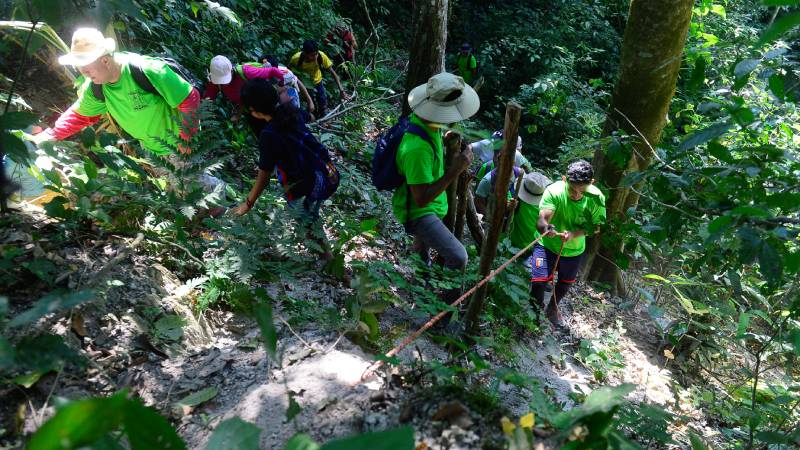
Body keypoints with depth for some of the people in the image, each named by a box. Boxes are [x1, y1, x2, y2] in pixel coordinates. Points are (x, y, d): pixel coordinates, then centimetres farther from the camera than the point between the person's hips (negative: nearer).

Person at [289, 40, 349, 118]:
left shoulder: (321, 56, -32)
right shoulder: (296, 59, -34)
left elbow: (333, 73, -27)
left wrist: (341, 90, -33)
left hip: (317, 82, 1)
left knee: (323, 108, 6)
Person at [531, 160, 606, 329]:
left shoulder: (596, 198, -24)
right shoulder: (554, 190, -31)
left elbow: (597, 226, -15)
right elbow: (542, 219, -39)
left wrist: (574, 234, -33)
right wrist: (546, 228, -64)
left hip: (574, 250, 3)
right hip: (547, 245, -3)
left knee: (566, 283, 21)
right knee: (538, 281, -11)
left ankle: (552, 309, 53)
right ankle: (538, 308, 24)